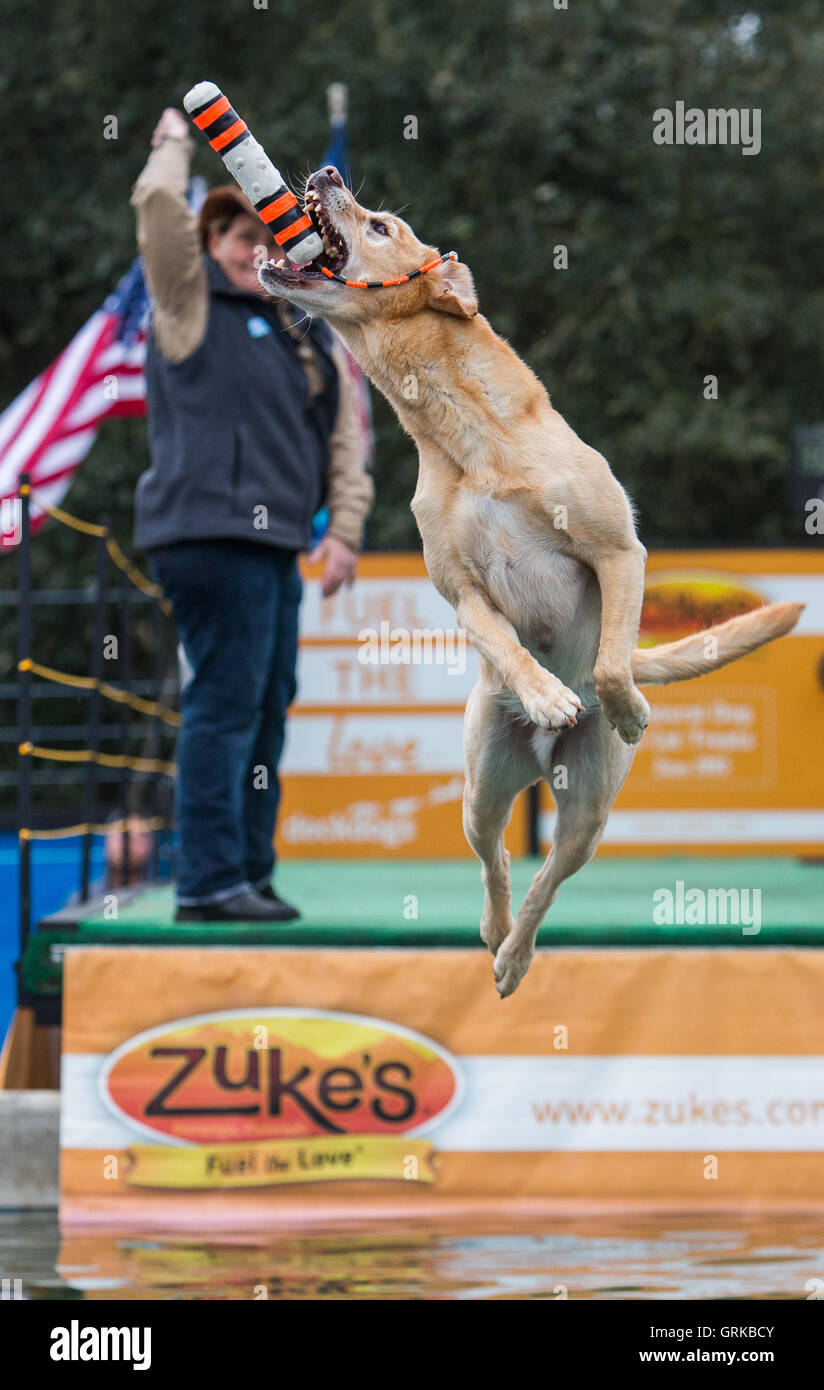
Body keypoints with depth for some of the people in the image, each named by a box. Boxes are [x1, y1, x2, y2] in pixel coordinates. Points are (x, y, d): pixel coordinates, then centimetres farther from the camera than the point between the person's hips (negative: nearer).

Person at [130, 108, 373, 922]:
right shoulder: (192, 307, 1)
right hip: (210, 536, -8)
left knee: (268, 706, 11)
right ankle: (207, 881, -12)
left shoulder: (313, 341, 20)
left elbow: (345, 441, 20)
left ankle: (248, 871, 19)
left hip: (275, 547, 8)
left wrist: (343, 529, 9)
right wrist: (176, 144, 6)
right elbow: (158, 205, -12)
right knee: (225, 703, -12)